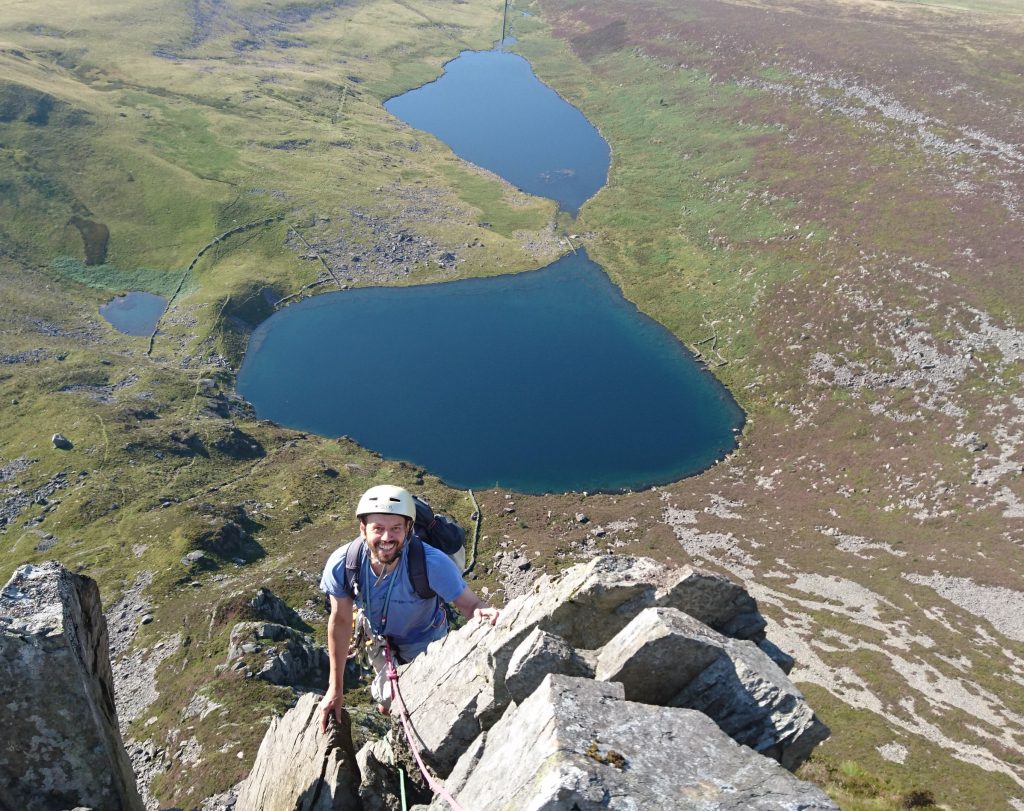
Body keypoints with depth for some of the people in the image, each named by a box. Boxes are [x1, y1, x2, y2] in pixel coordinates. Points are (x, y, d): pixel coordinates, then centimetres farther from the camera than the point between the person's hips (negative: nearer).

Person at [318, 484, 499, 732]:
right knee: (388, 704, 24)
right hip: (380, 637, 2)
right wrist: (335, 689, -9)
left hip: (425, 643, -2)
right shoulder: (341, 564, -32)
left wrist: (481, 612, -58)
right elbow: (340, 621, -17)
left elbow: (469, 603, -31)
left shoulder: (433, 563, -41)